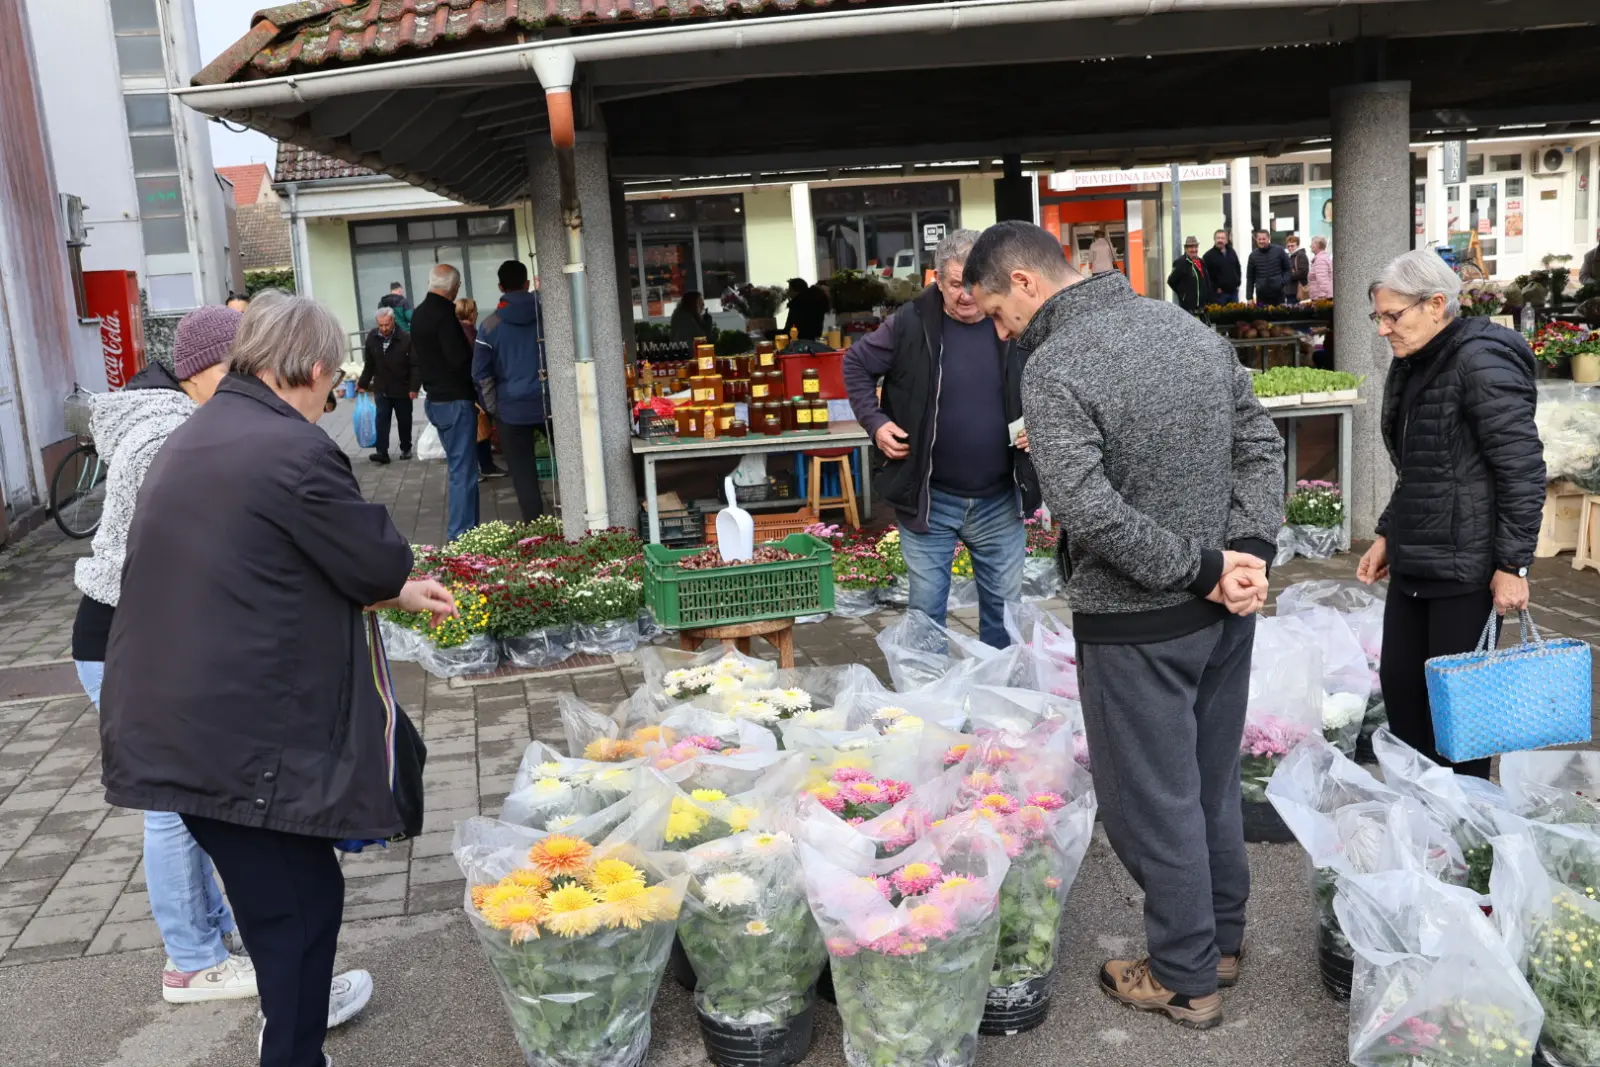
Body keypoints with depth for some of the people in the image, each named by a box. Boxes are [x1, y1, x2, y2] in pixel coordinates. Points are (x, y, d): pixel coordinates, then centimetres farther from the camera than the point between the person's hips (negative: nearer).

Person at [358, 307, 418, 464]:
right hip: (381, 388, 3)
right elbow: (369, 364, 8)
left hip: (402, 389, -3)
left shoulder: (406, 338, -17)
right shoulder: (372, 337, -4)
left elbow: (415, 365, -16)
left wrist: (414, 387, -21)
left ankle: (406, 449, 28)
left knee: (404, 421, 11)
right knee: (381, 419, -4)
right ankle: (382, 452, -6)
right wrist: (363, 383, 12)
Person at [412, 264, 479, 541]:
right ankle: (460, 534, -3)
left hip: (435, 400, 10)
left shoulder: (418, 313, 11)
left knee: (458, 466, 18)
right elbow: (460, 360, -22)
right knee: (463, 470, -5)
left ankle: (464, 527, 24)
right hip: (455, 400, -10)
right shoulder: (444, 314, -18)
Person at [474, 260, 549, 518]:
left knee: (524, 476, 4)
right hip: (550, 403, 1)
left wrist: (493, 409, 7)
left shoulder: (491, 325, -2)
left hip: (512, 409, -1)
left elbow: (481, 374, -2)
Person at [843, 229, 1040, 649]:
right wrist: (874, 420, -7)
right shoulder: (911, 323, -10)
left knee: (1004, 605, 16)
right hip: (929, 499, -2)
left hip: (999, 501, 2)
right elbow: (857, 363, 5)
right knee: (926, 609, 10)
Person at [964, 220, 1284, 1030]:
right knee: (1213, 783, 21)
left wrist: (1203, 568, -18)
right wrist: (1247, 554, -4)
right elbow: (1260, 447, 5)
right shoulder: (1194, 329, 5)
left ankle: (1185, 979, 24)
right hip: (1225, 611, 8)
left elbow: (1090, 511, -27)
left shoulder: (1053, 368, -18)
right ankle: (1222, 939, 38)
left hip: (1136, 625, -7)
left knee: (1154, 804, 8)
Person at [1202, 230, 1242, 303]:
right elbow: (1206, 274, -9)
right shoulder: (1209, 255, -4)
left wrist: (1237, 283, 9)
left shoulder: (1232, 252, 14)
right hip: (1220, 292, -6)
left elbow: (1238, 269, 21)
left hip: (1233, 291, 6)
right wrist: (1216, 288, -12)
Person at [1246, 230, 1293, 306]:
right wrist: (1249, 297, 5)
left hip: (1278, 294, -1)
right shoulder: (1253, 255, 6)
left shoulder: (1279, 251, 1)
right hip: (1261, 296, 1)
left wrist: (1283, 282, -11)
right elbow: (1250, 277, 9)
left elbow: (1288, 269, 7)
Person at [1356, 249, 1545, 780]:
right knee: (1399, 685, 12)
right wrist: (1387, 535, 18)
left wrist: (1512, 565, -18)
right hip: (1413, 562, 9)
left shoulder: (1482, 361, -15)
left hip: (1465, 566, -8)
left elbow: (1522, 470, -18)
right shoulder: (1411, 367, 12)